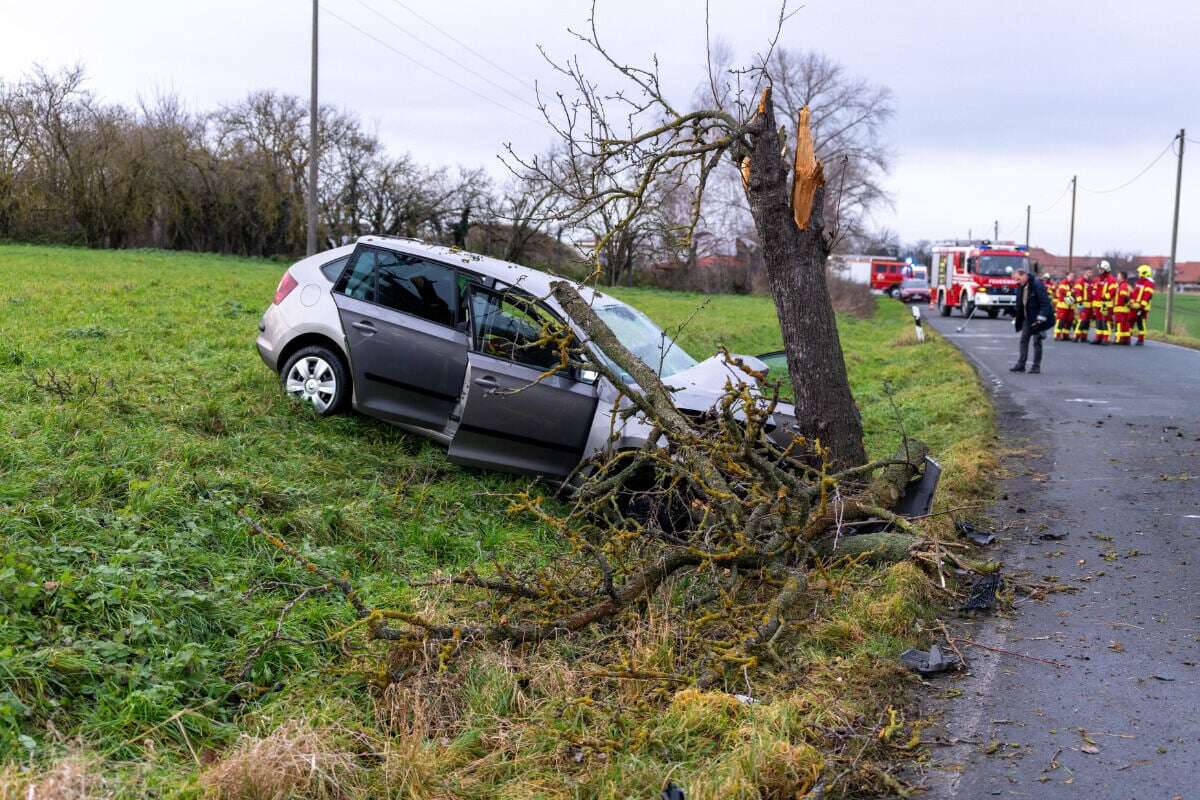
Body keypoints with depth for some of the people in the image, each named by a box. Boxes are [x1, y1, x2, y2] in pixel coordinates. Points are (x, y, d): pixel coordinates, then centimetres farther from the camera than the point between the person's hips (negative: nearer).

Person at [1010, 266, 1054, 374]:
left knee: (1037, 342, -1)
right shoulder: (1021, 287, 7)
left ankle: (1036, 366, 6)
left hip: (1036, 319, -8)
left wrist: (1041, 317, -24)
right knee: (1023, 340, 7)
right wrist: (1016, 319, 13)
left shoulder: (1037, 285, -18)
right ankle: (1020, 364, 11)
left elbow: (1045, 302, -21)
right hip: (1027, 319, 8)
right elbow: (1019, 304, 15)